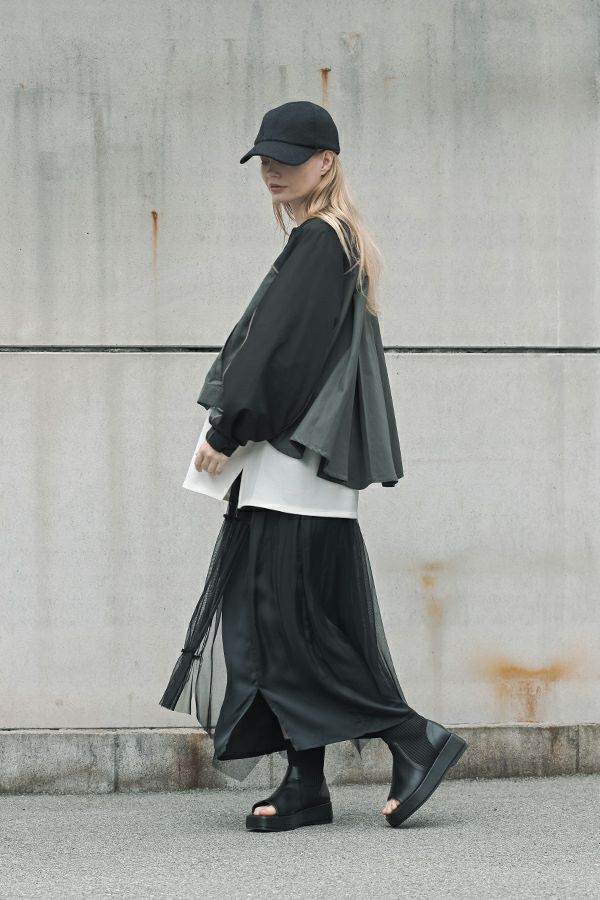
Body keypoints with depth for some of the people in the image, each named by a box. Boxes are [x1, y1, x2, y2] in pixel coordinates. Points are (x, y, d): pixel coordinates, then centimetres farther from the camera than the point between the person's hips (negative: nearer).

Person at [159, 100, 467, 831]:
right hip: (300, 461, 10)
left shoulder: (316, 242, -11)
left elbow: (276, 346, -18)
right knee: (299, 620, 7)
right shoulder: (343, 245, 18)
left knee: (285, 618, -9)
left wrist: (224, 430, -14)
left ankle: (413, 738, -7)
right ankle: (304, 783, 7)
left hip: (292, 461, -10)